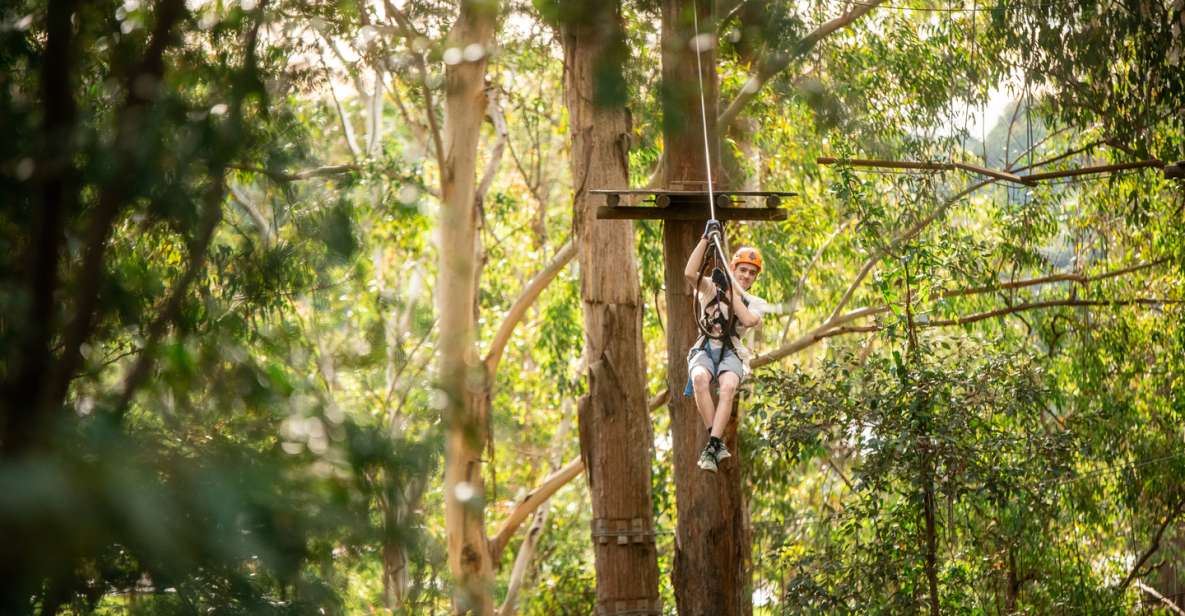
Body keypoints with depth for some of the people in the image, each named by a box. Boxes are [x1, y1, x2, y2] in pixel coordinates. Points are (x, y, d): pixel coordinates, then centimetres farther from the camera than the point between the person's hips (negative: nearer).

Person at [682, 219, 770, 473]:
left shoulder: (757, 303, 15)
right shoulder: (712, 288, 13)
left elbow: (749, 320, -9)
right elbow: (690, 273, -8)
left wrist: (731, 291, -7)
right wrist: (706, 239, -9)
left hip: (732, 352, 1)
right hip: (705, 348, 0)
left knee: (728, 386, -35)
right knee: (700, 378, -37)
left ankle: (712, 446, -39)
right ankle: (717, 441, -34)